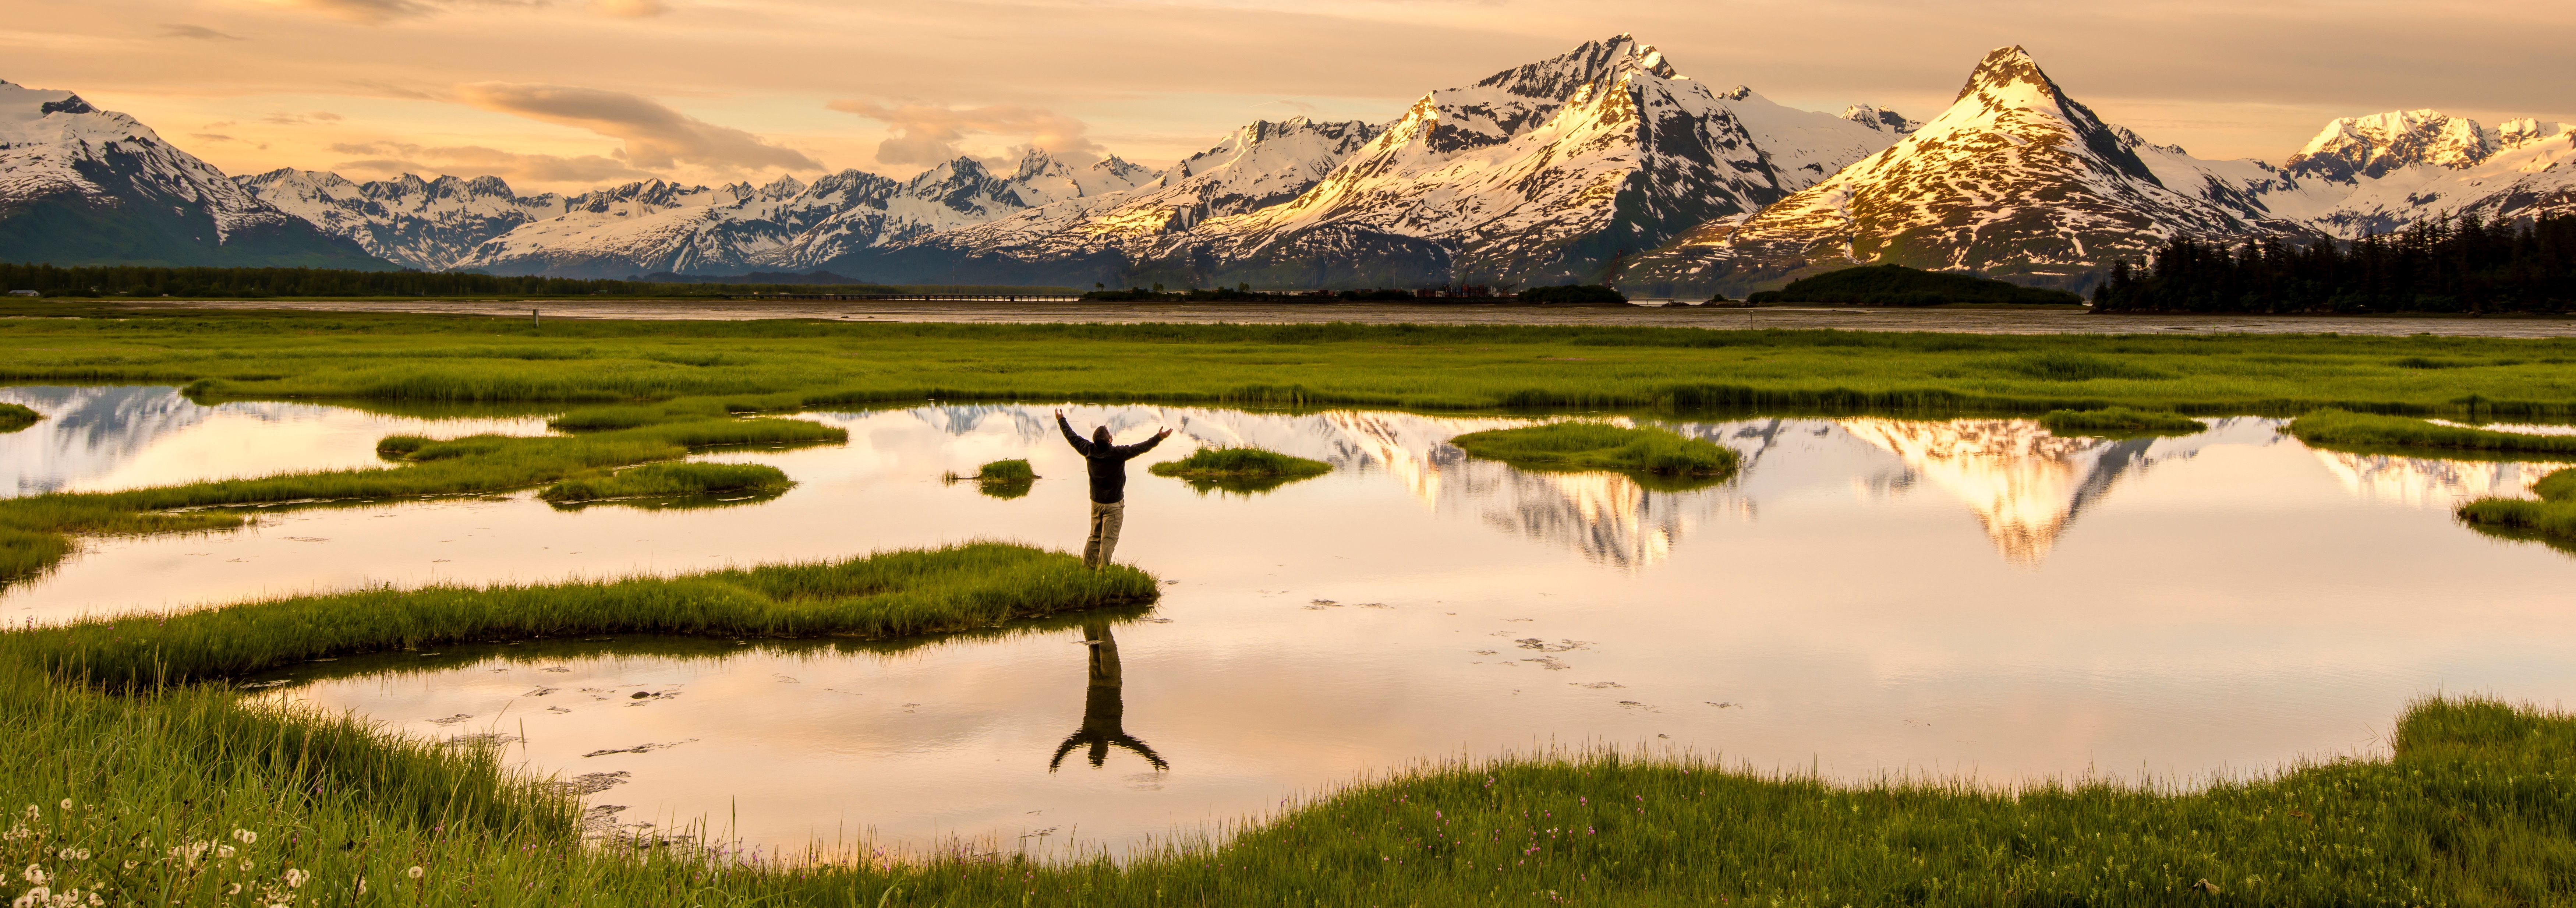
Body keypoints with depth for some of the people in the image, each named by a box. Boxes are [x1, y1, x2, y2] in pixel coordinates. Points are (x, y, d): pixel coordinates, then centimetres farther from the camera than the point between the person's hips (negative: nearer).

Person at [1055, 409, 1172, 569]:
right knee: (1108, 540, -1)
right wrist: (1159, 438, -29)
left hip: (1096, 502, 6)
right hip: (1114, 505, -5)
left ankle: (1087, 568, 19)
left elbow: (1072, 437, 4)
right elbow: (1140, 448, -28)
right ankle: (1102, 572, -2)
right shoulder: (1118, 454, -24)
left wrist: (1061, 420, 17)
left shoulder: (1089, 451, -9)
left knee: (1095, 537, 16)